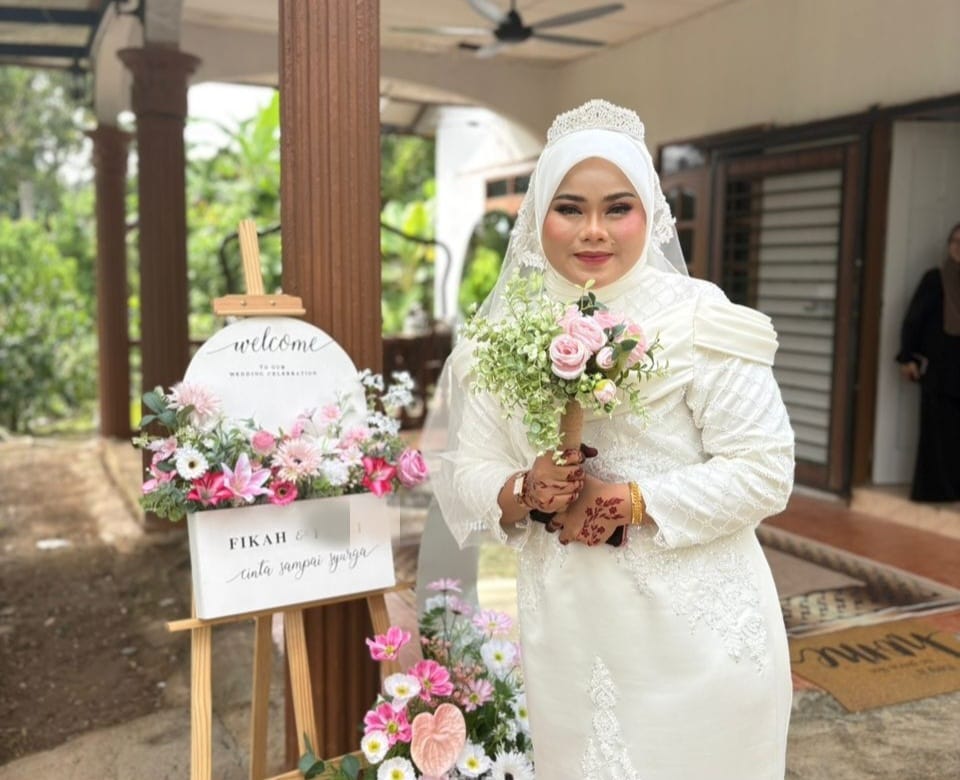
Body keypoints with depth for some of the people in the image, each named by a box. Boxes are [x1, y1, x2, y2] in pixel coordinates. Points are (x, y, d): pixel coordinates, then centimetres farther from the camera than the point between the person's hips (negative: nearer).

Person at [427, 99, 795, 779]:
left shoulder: (700, 321, -9)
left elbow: (765, 470, -11)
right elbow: (462, 472, 2)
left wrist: (631, 502, -19)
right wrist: (524, 491, -19)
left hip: (694, 627, -3)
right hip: (567, 629, 3)